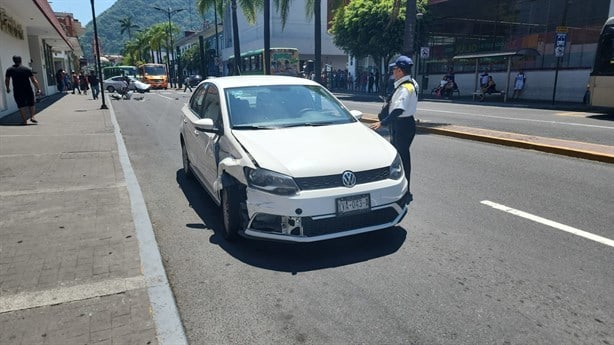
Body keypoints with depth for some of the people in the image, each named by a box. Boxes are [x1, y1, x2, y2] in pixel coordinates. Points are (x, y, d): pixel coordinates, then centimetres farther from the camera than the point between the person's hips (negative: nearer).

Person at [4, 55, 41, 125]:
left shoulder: (9, 70, 2)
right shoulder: (27, 69, -4)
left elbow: (7, 80, 8)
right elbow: (34, 80, -7)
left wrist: (8, 88, 24)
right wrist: (38, 89, -2)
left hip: (17, 91, 1)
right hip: (28, 90, -1)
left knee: (21, 106, 7)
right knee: (31, 104, 14)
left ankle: (24, 121, 7)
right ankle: (32, 116, -2)